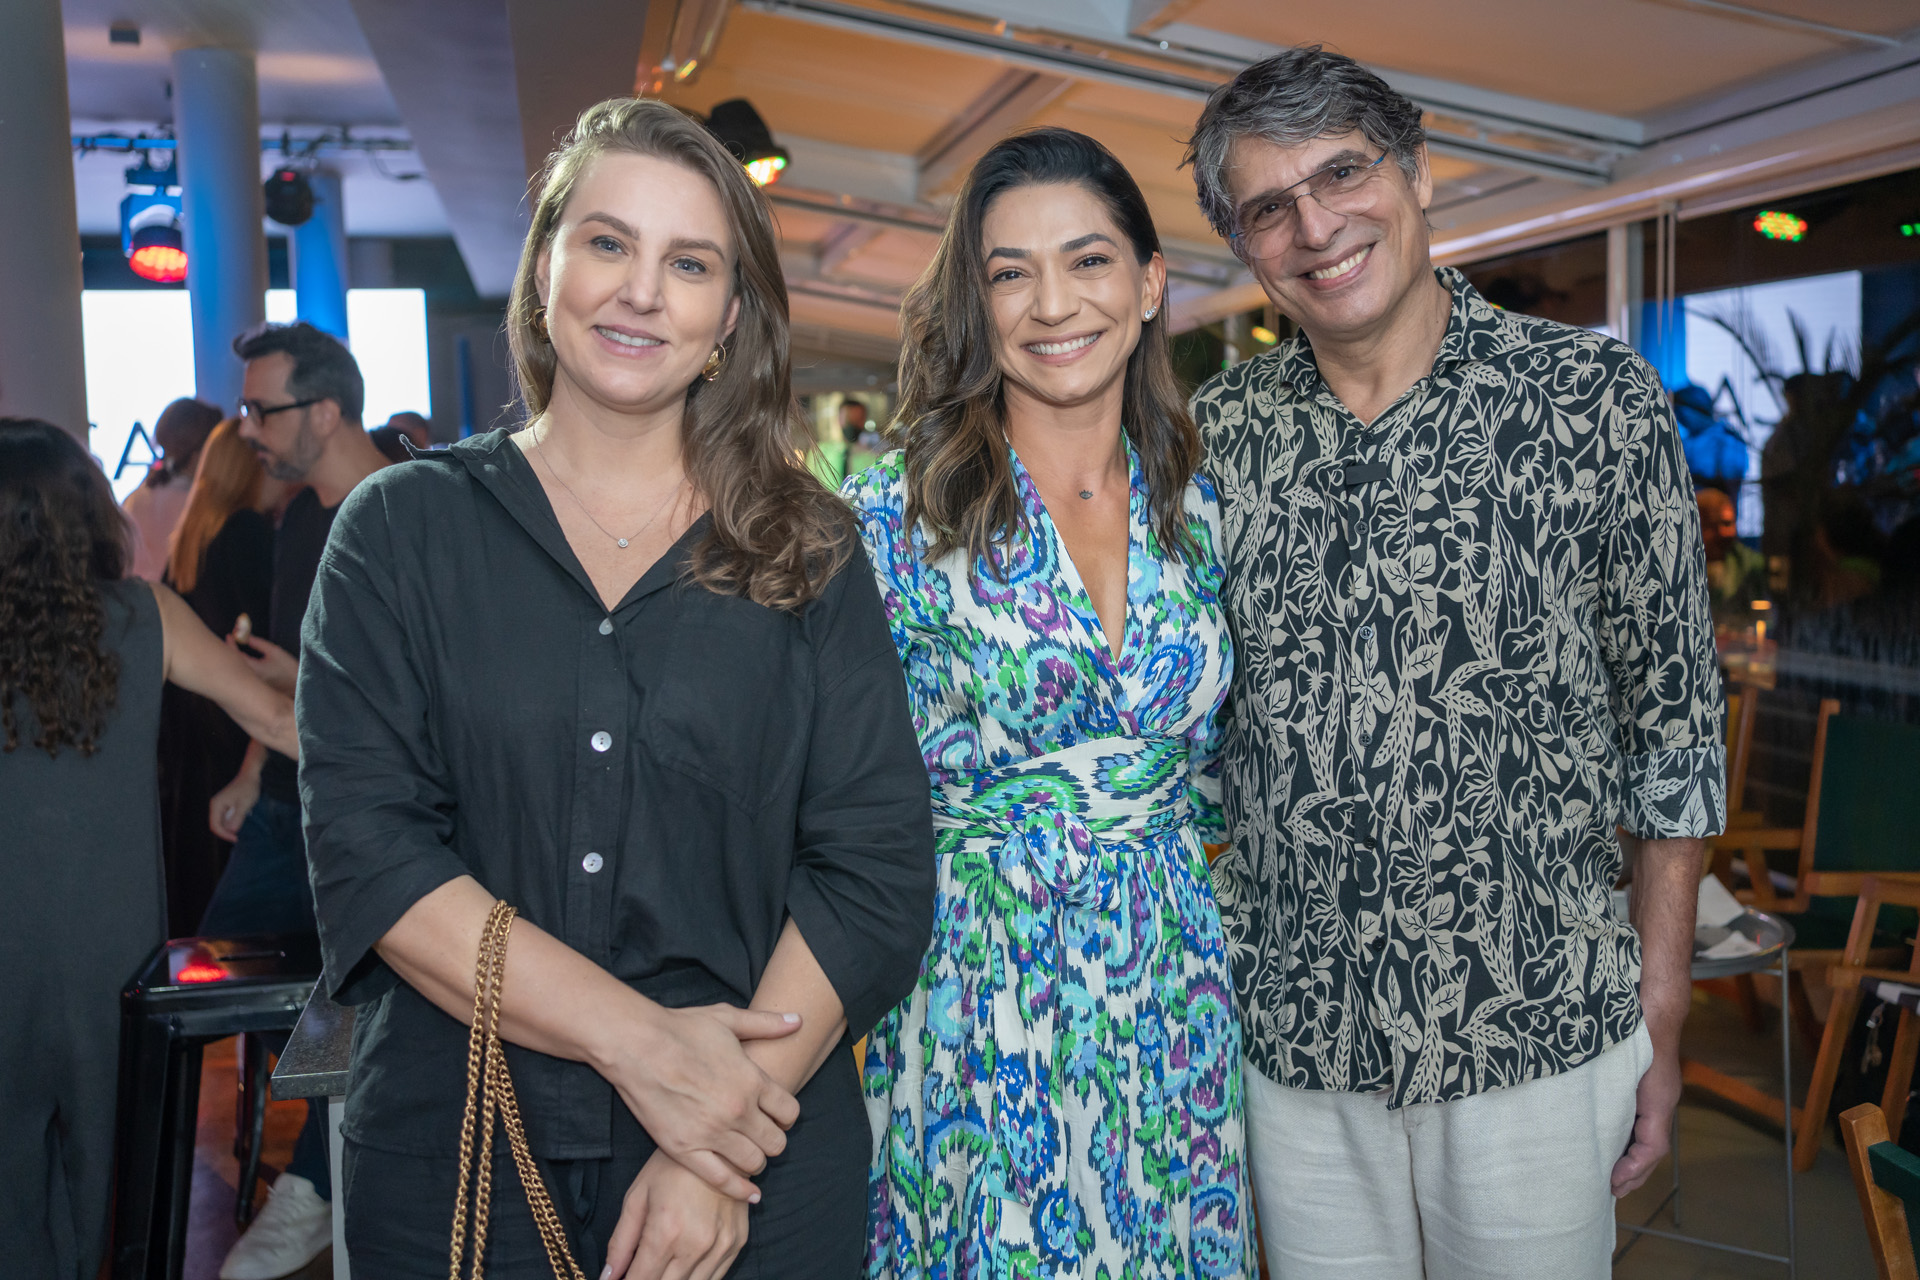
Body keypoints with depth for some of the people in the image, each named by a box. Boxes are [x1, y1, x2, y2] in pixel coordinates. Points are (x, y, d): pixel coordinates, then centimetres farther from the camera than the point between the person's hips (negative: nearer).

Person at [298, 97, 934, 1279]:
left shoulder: (807, 551, 1)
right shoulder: (403, 529, 1)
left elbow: (879, 861, -5)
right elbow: (367, 844, -9)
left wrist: (722, 1160, -15)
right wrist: (643, 1041, -18)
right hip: (450, 1170, 0)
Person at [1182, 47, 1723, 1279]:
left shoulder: (1594, 395, -7)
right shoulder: (1220, 427, 1)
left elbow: (1673, 717, -3)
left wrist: (1661, 1019, -3)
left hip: (1537, 1034, -2)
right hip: (1288, 1031, 3)